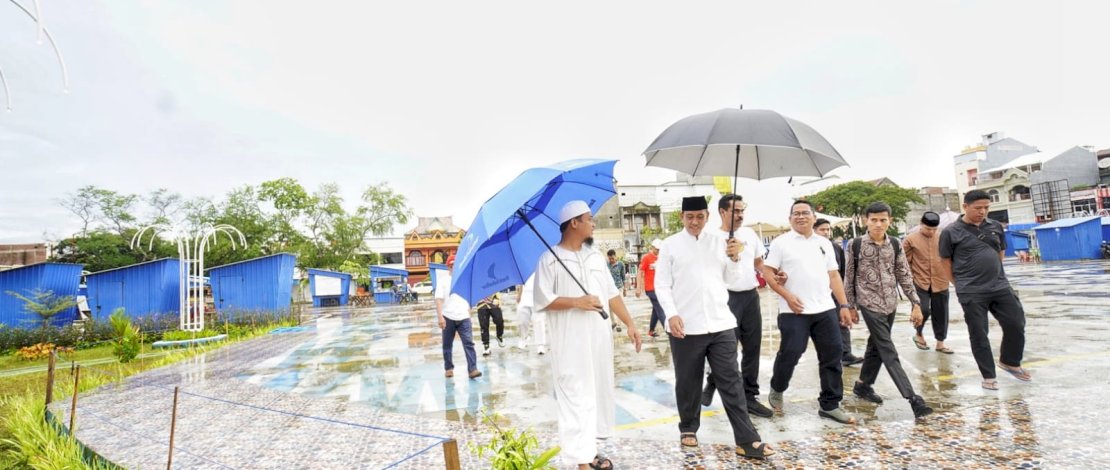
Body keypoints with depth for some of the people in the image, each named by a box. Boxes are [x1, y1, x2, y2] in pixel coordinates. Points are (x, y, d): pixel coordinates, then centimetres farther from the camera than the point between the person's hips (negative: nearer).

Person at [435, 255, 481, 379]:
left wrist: (469, 312, 16)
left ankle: (472, 369, -11)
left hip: (463, 317, 2)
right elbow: (439, 299, -8)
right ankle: (448, 368, 24)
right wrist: (440, 317, -17)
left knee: (469, 343, -8)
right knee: (447, 345, 9)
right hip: (448, 317, -2)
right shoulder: (442, 279, -1)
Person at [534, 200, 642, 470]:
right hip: (570, 343, -7)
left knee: (600, 394, 13)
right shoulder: (550, 260, -7)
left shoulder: (595, 257, 12)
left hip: (600, 338, 7)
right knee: (576, 399, -4)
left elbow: (612, 294, 14)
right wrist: (577, 302, -18)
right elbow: (542, 300, -11)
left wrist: (629, 324, 8)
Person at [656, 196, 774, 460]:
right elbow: (661, 284, -1)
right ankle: (688, 428, 31)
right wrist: (671, 314, -13)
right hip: (685, 326, -2)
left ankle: (746, 440, 9)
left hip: (721, 323, 2)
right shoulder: (671, 245, 1)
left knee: (731, 382, 4)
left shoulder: (719, 241, 9)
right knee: (687, 382, 12)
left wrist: (734, 258, -5)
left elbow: (730, 279, 14)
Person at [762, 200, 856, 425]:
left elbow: (834, 276, 14)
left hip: (825, 310, 5)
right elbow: (768, 272, -5)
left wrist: (844, 306, 8)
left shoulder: (824, 243, 13)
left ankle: (830, 405, 16)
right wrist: (787, 296, -14)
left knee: (832, 356, 5)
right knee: (789, 355, -3)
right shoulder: (781, 242, -2)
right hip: (794, 312, -5)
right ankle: (776, 391, 23)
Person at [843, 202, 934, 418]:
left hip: (890, 304, 5)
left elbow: (905, 276, 7)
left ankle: (863, 384, 30)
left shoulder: (894, 245, 3)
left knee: (877, 346, 15)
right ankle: (913, 398, -10)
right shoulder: (856, 245, -8)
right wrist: (850, 306, 0)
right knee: (889, 352, -8)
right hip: (869, 304, -5)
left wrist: (916, 303, 2)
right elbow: (849, 278, -2)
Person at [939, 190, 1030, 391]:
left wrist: (992, 273, 16)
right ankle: (988, 376, 16)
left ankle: (1010, 362, 33)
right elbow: (946, 261, 0)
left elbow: (1001, 252, 19)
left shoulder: (995, 227, 7)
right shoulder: (951, 232, -7)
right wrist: (962, 282, 3)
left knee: (1016, 325, 8)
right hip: (971, 293, -4)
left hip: (1000, 286, 5)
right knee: (978, 334, 3)